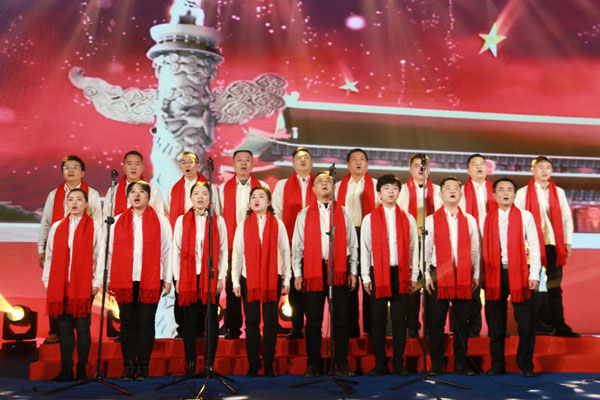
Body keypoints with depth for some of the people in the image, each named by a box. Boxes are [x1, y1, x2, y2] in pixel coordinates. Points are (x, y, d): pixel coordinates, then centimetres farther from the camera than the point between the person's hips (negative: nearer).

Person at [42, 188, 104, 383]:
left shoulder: (94, 227, 4)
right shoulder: (56, 227, 13)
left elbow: (100, 256, 1)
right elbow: (50, 255, 14)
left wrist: (97, 282, -5)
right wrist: (47, 281, 9)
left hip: (84, 285, -3)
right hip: (60, 285, 3)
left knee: (82, 326, -1)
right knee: (64, 327, 6)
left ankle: (81, 370, 8)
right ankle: (66, 370, 13)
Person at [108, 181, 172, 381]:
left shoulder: (161, 221, 5)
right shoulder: (118, 221, 10)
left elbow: (167, 251, 4)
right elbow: (110, 251, 11)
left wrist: (167, 278, 1)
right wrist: (109, 279, 5)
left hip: (151, 280, -2)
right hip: (124, 280, 2)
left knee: (146, 322, 1)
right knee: (127, 322, 4)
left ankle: (143, 366, 9)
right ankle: (128, 366, 12)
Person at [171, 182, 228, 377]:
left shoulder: (218, 221, 5)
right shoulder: (182, 220, 5)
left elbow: (223, 251, 4)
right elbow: (176, 251, 5)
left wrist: (221, 277, -2)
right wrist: (177, 278, 0)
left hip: (211, 277, 0)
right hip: (188, 277, 0)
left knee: (212, 319, 3)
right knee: (189, 320, 4)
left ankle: (209, 362, 13)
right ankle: (190, 364, 13)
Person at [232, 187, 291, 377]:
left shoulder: (278, 225, 5)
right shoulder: (243, 225, 6)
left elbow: (285, 252, 6)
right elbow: (237, 254, 7)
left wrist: (287, 279, 3)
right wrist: (235, 282, 2)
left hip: (273, 279, 0)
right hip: (249, 279, 1)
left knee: (271, 322, 2)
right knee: (252, 322, 4)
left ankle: (269, 365, 12)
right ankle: (253, 365, 12)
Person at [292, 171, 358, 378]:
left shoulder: (344, 213, 10)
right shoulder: (304, 214, 8)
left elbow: (352, 244, 11)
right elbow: (297, 245, 7)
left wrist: (352, 271, 5)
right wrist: (297, 273, 1)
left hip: (339, 270, 1)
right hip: (313, 270, -1)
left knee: (341, 318, 3)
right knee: (313, 320, 3)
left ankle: (342, 363, 15)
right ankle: (313, 364, 14)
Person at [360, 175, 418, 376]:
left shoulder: (408, 219, 9)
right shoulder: (369, 219, 6)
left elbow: (414, 248, 9)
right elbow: (365, 249, 4)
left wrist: (414, 276, 4)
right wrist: (365, 277, -1)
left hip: (400, 274, 1)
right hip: (378, 274, 0)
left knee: (399, 319, 4)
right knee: (378, 319, 4)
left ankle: (399, 364, 13)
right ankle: (380, 364, 13)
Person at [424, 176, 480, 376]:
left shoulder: (469, 220, 11)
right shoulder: (431, 220, 5)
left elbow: (475, 250, 11)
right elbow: (426, 249, 3)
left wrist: (475, 275, 6)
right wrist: (426, 275, -3)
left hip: (463, 276, 2)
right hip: (439, 275, -1)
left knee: (462, 322, 5)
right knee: (437, 322, 1)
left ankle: (460, 364, 14)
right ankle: (436, 365, 9)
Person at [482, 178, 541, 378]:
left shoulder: (525, 216, 5)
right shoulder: (486, 219, 9)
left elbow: (534, 247, 2)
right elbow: (482, 249, 9)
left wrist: (534, 274, -6)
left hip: (519, 272, -1)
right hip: (494, 275, 2)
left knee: (526, 322, 1)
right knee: (495, 323, 6)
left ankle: (526, 365, 15)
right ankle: (497, 365, 17)